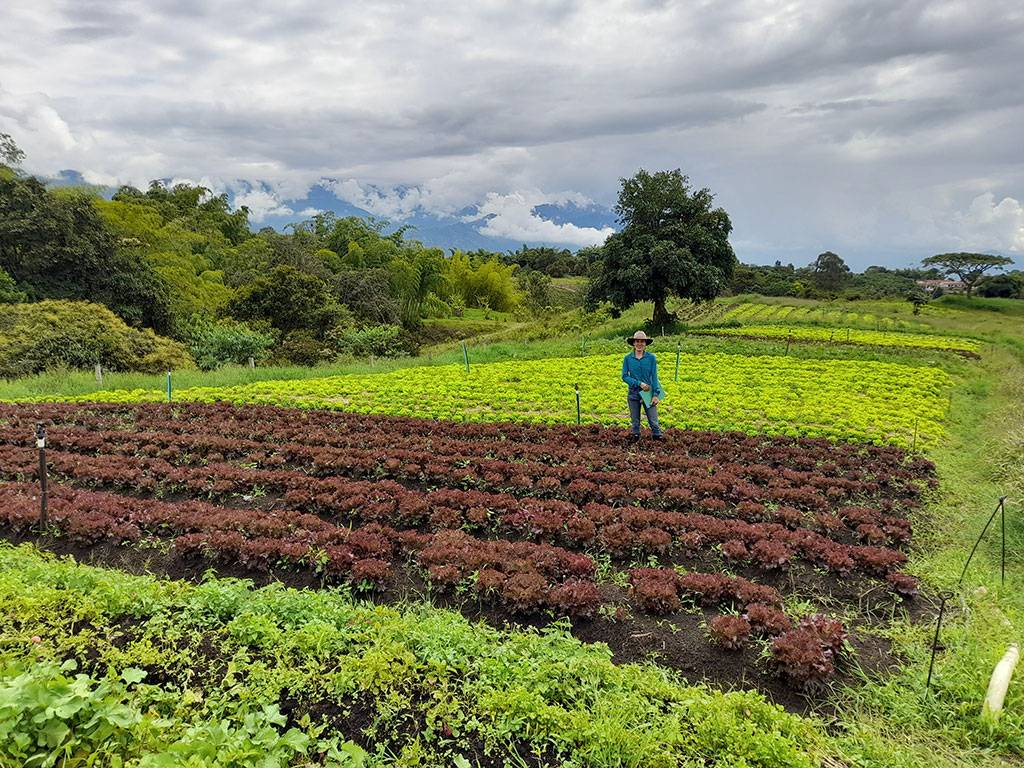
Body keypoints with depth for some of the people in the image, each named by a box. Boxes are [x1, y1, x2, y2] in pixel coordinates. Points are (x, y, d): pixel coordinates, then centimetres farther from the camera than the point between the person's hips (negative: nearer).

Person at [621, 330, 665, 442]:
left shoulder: (651, 358, -3)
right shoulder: (627, 358, -1)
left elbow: (654, 377, -2)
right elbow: (624, 376, -3)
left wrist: (656, 394, -8)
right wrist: (639, 383, -14)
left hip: (648, 392, -1)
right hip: (634, 393, 1)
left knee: (653, 418, 0)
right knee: (635, 419, 12)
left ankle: (657, 435, 17)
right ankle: (635, 435, 30)